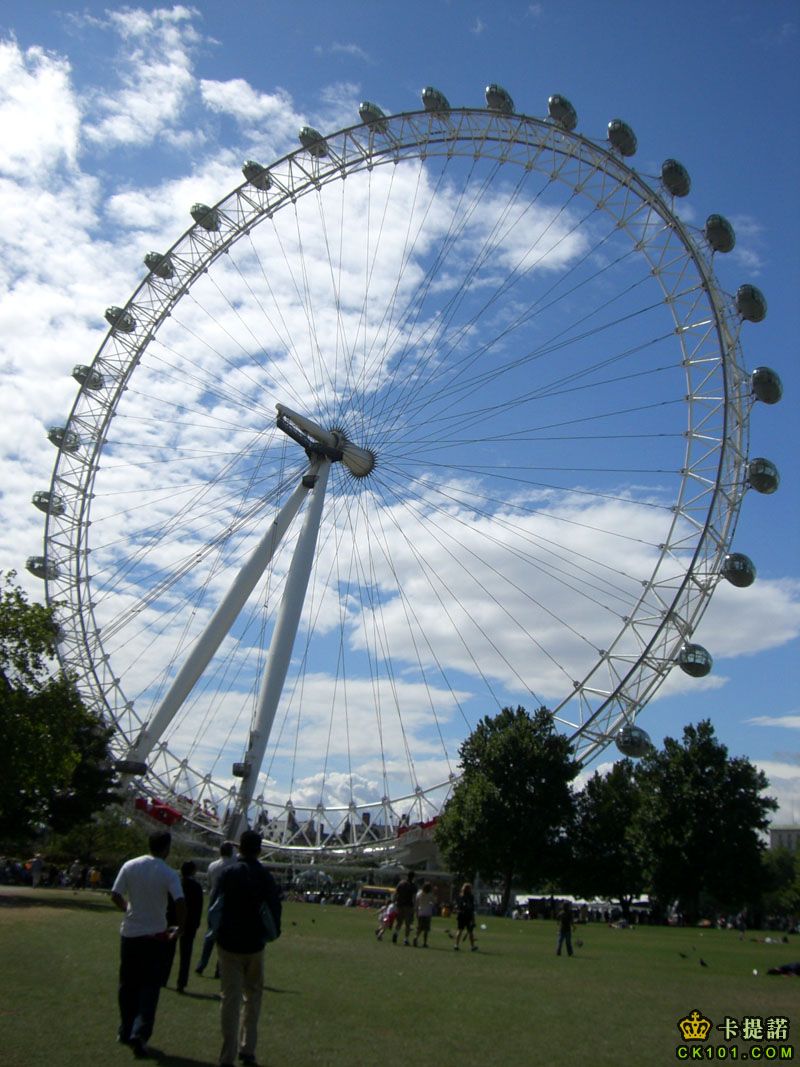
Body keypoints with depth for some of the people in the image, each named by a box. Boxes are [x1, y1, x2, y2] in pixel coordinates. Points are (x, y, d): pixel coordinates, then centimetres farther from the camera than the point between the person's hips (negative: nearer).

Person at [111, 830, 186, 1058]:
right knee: (149, 987, 4)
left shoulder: (130, 866, -4)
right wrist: (180, 929, -5)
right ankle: (140, 1034, -5)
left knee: (128, 985, 17)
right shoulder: (168, 874, -12)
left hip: (130, 933, 3)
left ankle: (126, 1031, 27)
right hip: (155, 936, -3)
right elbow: (180, 903, -21)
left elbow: (115, 896, -3)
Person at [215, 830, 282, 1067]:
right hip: (254, 945, 1)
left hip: (228, 943, -1)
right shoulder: (265, 877, -4)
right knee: (252, 997, 18)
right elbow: (274, 908, -4)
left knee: (230, 999, 3)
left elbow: (216, 904, -8)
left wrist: (216, 932, 6)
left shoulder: (228, 873, -8)